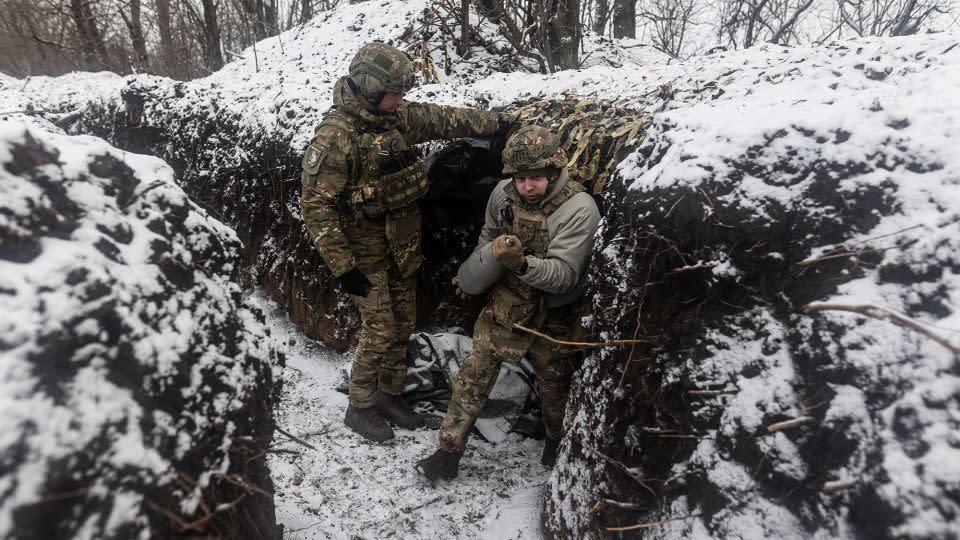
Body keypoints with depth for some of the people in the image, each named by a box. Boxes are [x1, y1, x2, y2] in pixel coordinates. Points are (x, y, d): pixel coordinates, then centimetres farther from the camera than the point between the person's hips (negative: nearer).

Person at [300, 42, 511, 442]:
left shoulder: (397, 117, -1)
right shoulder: (335, 138, -22)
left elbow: (442, 119, 14)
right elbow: (315, 205, -22)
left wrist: (495, 123, 20)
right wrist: (342, 266, -22)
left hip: (403, 247, 7)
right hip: (366, 255, -7)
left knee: (404, 325, 14)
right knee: (380, 331, -2)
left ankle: (389, 394, 33)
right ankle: (360, 408, 20)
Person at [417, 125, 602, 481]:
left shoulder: (579, 208, -24)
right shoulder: (503, 194, -9)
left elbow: (564, 275, -30)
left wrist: (521, 263, -45)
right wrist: (473, 270, 12)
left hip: (552, 318, -3)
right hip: (504, 305, 3)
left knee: (554, 386, 18)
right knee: (472, 378, 4)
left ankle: (557, 442, 49)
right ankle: (449, 454, 19)